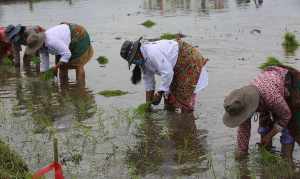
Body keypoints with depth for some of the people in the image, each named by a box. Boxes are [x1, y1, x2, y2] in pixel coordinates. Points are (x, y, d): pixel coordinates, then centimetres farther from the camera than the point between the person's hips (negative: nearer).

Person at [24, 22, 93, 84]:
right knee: (62, 65, 6)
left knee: (77, 65, -9)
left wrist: (54, 68, -30)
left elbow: (67, 54, -33)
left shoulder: (52, 41, -39)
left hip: (79, 37, -8)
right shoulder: (41, 44, -11)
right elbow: (44, 62, -1)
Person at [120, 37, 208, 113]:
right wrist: (148, 102, 7)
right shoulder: (142, 58, 0)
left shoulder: (152, 53, -31)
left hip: (189, 60, -10)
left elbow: (167, 73, -32)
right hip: (178, 67, 10)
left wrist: (159, 93, -25)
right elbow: (148, 79, 6)